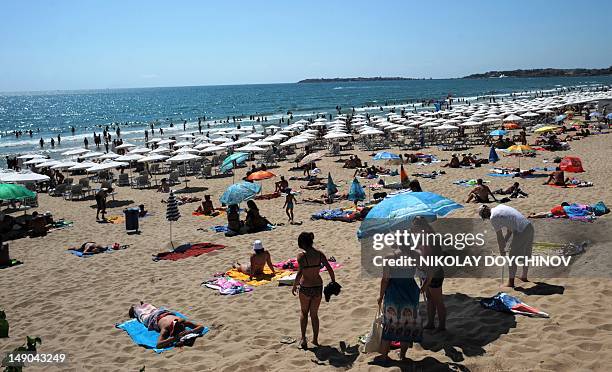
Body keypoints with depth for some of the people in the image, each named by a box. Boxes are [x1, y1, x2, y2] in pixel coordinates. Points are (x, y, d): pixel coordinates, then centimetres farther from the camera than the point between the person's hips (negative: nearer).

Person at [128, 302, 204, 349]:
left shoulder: (181, 321, -43)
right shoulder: (166, 328, -50)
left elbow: (201, 327, -39)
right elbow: (158, 345, -61)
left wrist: (191, 331, -59)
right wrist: (173, 339, -69)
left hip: (167, 313, 3)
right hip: (155, 318, -3)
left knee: (153, 309, 38)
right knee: (143, 316, 32)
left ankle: (142, 305, 66)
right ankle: (134, 308, 62)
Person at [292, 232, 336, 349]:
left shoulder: (302, 255, -15)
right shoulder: (319, 254, -3)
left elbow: (299, 273, -22)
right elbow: (330, 269, -2)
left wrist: (294, 286, -10)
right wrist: (333, 282, 12)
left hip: (305, 287, -3)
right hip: (318, 286, 3)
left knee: (304, 313, 19)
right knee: (314, 314, 19)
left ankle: (303, 338, 14)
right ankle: (315, 339, 25)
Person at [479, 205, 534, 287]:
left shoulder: (493, 218, -8)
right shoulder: (500, 206, 17)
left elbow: (499, 237, -1)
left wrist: (502, 251, 11)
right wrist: (505, 241, 25)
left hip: (521, 232, -9)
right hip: (529, 226, 9)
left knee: (513, 256, 5)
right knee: (526, 254, 24)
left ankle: (511, 282, 12)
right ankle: (524, 277, 40)